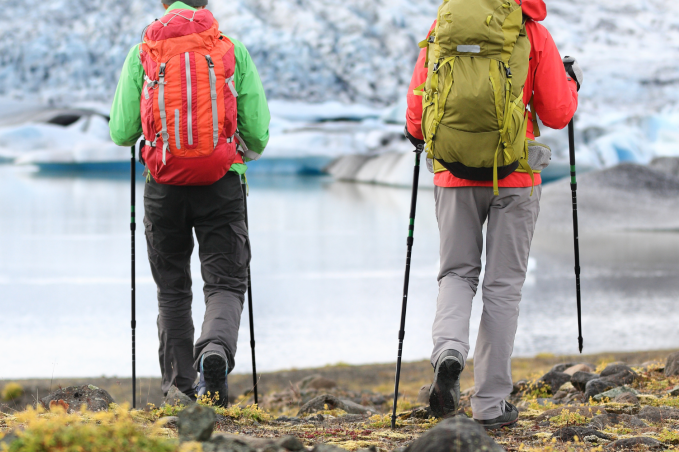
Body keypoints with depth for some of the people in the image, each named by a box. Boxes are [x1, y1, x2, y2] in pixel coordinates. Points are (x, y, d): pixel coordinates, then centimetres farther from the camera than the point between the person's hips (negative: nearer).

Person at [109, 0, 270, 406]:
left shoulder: (141, 55, 2)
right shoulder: (234, 51, 2)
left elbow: (122, 133, 2)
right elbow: (258, 132, 1)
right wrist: (248, 151, 24)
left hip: (164, 187, 1)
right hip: (222, 186, -1)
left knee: (173, 289, 15)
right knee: (225, 284, 3)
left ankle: (179, 388, 15)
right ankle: (216, 349, -27)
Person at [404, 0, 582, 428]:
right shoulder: (534, 35, -4)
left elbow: (418, 104, 2)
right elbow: (557, 114, -1)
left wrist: (418, 135, 24)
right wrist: (572, 84, 19)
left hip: (456, 174, 1)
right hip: (515, 177, -1)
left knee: (457, 273, 16)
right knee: (503, 285, 6)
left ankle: (449, 348, -14)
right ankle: (491, 403, 6)